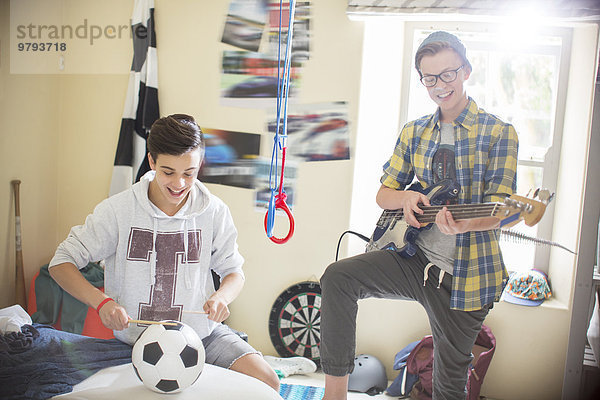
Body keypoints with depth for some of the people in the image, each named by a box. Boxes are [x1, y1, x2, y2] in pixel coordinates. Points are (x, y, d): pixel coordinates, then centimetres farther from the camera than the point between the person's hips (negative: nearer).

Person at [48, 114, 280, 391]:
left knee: (266, 381, -13)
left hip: (200, 331, 2)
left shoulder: (214, 212, -4)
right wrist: (102, 301, -23)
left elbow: (233, 271, 8)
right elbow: (61, 263, -5)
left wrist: (221, 297, -16)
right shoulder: (117, 210, -10)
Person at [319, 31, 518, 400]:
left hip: (465, 275, -3)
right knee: (338, 277, -19)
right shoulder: (414, 133, 8)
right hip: (415, 258, 4)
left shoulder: (499, 133, -6)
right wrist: (405, 197, -13)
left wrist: (462, 225, -36)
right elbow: (383, 193, 12)